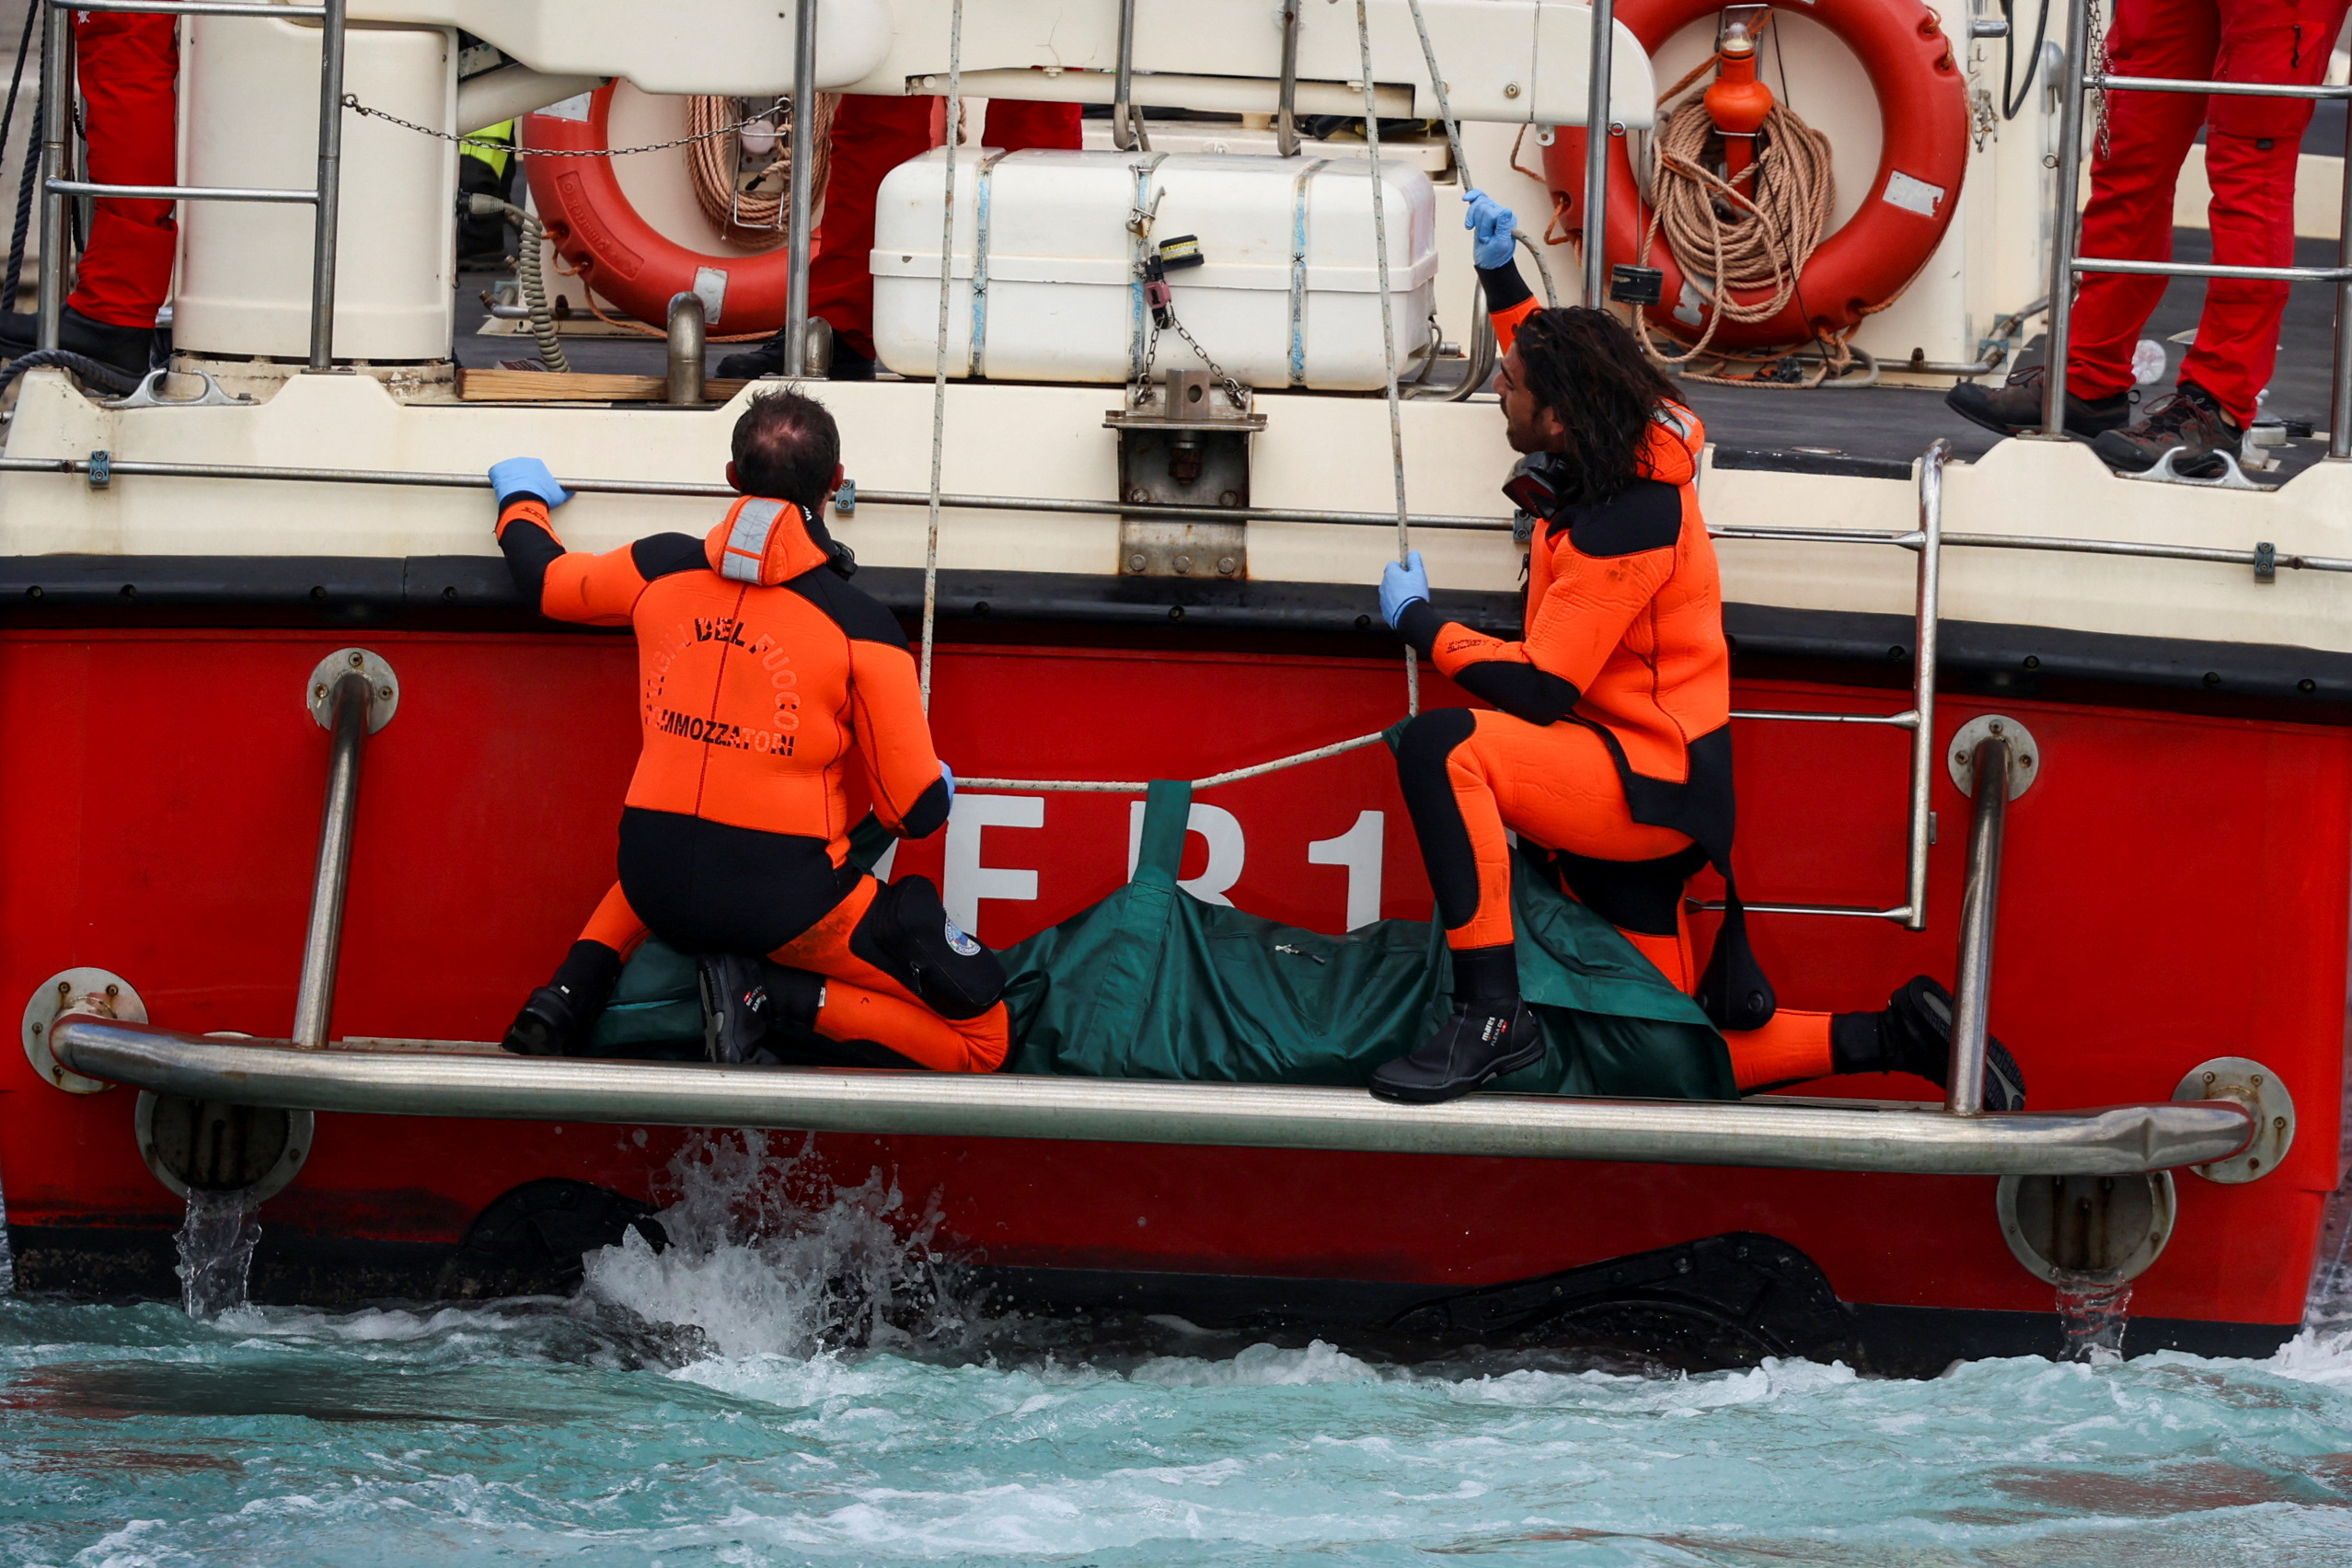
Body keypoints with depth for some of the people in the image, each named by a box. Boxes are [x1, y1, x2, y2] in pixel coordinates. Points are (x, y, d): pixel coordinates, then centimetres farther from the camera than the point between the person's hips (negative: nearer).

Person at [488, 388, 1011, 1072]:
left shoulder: (660, 569, 0)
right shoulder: (859, 628, -11)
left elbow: (542, 578, 22)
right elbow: (918, 810, -8)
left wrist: (523, 501, 44)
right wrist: (938, 785, 18)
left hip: (656, 888, 5)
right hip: (784, 900, -5)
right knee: (979, 1037, 1)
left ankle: (576, 985, 18)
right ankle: (769, 998, -11)